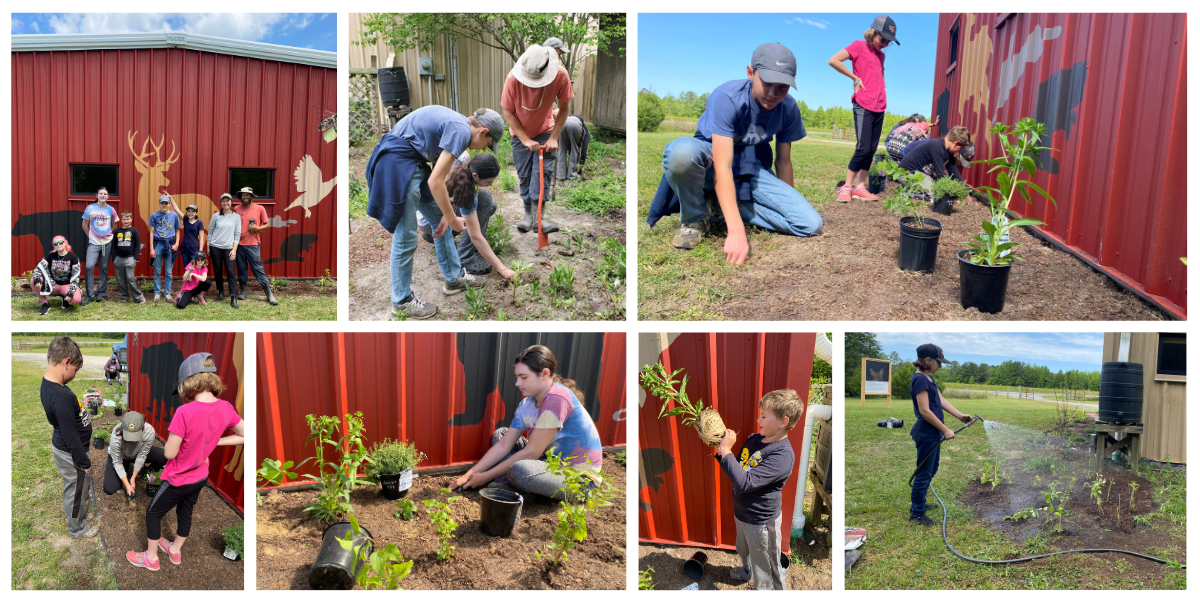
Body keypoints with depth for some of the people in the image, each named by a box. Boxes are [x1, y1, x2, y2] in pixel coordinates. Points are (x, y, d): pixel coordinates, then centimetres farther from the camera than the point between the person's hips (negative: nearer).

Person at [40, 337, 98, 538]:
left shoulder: (48, 383, -4)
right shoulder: (62, 397, -35)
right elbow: (71, 436, -27)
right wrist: (84, 462, -17)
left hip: (61, 447, 9)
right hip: (70, 454, -9)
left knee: (74, 489, 29)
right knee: (76, 490, 14)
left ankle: (80, 514, 50)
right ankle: (77, 529, 34)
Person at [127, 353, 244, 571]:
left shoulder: (185, 412, -34)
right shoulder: (225, 408, -16)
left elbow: (169, 453, -25)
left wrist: (173, 439, -4)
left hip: (178, 480, -5)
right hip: (200, 476, 5)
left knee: (153, 513, 21)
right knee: (185, 512, 29)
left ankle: (151, 557, 37)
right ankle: (175, 550, 50)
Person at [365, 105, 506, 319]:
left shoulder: (456, 125, 12)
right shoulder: (461, 132, -17)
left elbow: (438, 176, 13)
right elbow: (435, 182, -20)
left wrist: (446, 216, 9)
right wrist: (453, 219, -7)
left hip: (411, 160, 11)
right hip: (397, 161, -11)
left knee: (439, 219, 19)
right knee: (406, 238, -2)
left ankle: (454, 277, 32)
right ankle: (402, 299, 13)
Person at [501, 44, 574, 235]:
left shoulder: (561, 75, -28)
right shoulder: (513, 78, -29)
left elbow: (564, 109, -15)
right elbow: (508, 113, -17)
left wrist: (554, 138, -18)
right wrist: (525, 140, -21)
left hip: (545, 131, 0)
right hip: (521, 133, 0)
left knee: (542, 171, -14)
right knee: (524, 175, 4)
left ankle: (538, 217, -15)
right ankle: (528, 213, 19)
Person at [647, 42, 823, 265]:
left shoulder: (788, 108, -12)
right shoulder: (726, 98, -28)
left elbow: (783, 162, 2)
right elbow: (722, 166, -36)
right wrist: (736, 231, -44)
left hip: (751, 169, 5)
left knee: (811, 225, -15)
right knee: (681, 151, -42)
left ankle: (729, 206, 1)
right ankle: (694, 218, -12)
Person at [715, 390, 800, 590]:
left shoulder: (782, 455, -31)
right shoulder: (754, 439, -5)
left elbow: (744, 483, -37)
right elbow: (738, 470, 9)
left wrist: (726, 451, -32)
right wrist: (720, 451, -7)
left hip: (762, 521, -8)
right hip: (742, 512, 9)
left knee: (766, 573, 8)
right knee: (745, 552, 35)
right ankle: (747, 571, 62)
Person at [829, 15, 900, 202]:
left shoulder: (881, 55, 18)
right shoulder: (859, 46, -2)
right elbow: (833, 60, -13)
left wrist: (882, 93, 11)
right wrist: (855, 78, -9)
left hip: (879, 107, 7)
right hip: (863, 106, -7)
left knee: (872, 149, 4)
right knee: (863, 148, -13)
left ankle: (860, 187, 8)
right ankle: (846, 187, -4)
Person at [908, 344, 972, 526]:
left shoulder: (928, 378, 11)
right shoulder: (920, 379, -20)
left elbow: (941, 400, 11)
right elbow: (924, 411, -23)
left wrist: (960, 415, 2)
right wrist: (945, 430, -18)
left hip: (933, 434, 10)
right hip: (926, 434, -10)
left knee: (931, 471, 22)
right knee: (924, 474, 0)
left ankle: (918, 504, 36)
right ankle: (917, 514, 12)